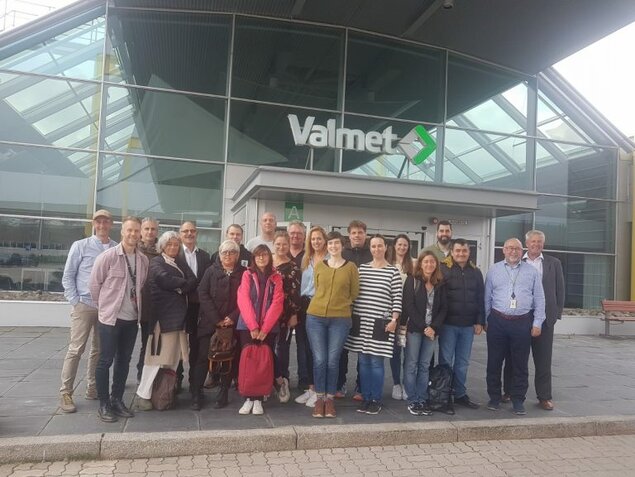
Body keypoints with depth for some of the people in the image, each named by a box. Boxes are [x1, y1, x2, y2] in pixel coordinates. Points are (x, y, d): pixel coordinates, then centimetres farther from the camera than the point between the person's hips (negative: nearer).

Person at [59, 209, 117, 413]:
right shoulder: (80, 246, 0)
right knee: (76, 350, -2)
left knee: (99, 350, 11)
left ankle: (92, 388, 23)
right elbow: (68, 276, 1)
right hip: (84, 305, -2)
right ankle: (65, 393, 7)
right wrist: (75, 302, -5)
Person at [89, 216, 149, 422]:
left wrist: (135, 306, 11)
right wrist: (105, 305, 4)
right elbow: (94, 283, -4)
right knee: (105, 361, 2)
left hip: (132, 318, 5)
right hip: (110, 317, -5)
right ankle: (103, 404, 14)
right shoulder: (108, 256, -11)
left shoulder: (143, 260, 3)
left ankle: (117, 400, 26)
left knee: (124, 361, 12)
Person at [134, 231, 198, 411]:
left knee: (174, 357, 7)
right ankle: (143, 394, 2)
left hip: (179, 315, 6)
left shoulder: (181, 264, 20)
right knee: (158, 356, -6)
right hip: (163, 315, -6)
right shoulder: (157, 262, 2)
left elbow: (194, 281, 4)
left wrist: (178, 287, -11)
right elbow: (165, 279, -17)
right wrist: (184, 283, -4)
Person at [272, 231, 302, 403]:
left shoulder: (293, 267, -2)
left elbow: (295, 292, -5)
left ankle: (282, 381, 16)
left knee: (282, 348, 3)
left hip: (285, 314, -3)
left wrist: (294, 314, -9)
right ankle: (279, 380, 17)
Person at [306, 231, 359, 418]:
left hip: (340, 319, -1)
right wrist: (328, 303, 11)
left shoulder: (351, 267, 1)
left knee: (333, 360, 3)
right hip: (315, 317, 1)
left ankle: (330, 398, 17)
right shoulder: (319, 265, 6)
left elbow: (355, 293, 7)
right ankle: (319, 398, 14)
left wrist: (340, 304, 10)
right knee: (319, 359, 1)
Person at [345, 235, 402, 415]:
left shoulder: (393, 271, -1)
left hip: (380, 322, -3)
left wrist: (394, 320, -10)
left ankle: (376, 400, 13)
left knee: (376, 361, -1)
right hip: (360, 320, 3)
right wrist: (350, 314, 7)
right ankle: (366, 398, 19)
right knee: (363, 361, 8)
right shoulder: (361, 268, 8)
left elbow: (397, 298, -4)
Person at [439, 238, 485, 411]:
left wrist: (480, 321, 5)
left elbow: (480, 299, 12)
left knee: (463, 362, 12)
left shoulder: (476, 272, 10)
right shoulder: (443, 269, -4)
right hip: (448, 324, -4)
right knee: (446, 361, 3)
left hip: (468, 325, 4)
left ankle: (460, 394, 23)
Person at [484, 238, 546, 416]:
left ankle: (518, 400, 18)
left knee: (520, 364, 6)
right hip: (497, 321, 0)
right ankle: (494, 398, 20)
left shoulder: (532, 271, 6)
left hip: (522, 323, 0)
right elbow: (487, 297, 8)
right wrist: (485, 320, 5)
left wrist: (537, 323, 1)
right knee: (494, 361, 7)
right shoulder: (494, 270, 7)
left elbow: (539, 299, 6)